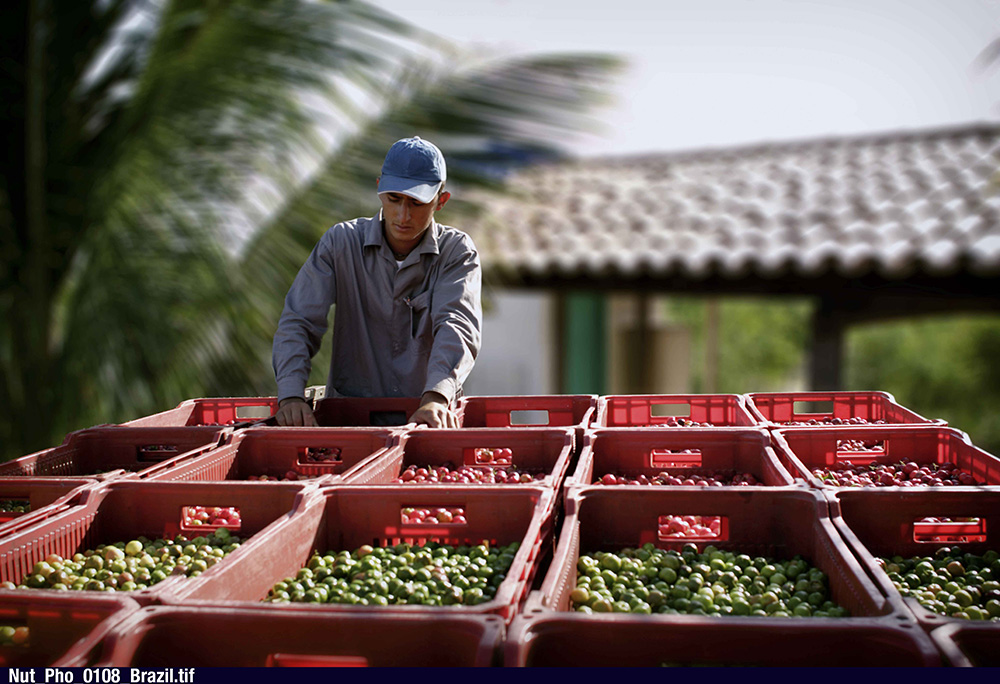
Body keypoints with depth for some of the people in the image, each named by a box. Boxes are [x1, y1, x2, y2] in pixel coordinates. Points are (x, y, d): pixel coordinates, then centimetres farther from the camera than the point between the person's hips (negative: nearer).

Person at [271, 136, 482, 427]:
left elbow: (458, 326, -18)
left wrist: (435, 397, -37)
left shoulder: (457, 252, -1)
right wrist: (291, 396, -23)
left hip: (426, 415, 0)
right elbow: (298, 322, -5)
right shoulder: (340, 242, 1)